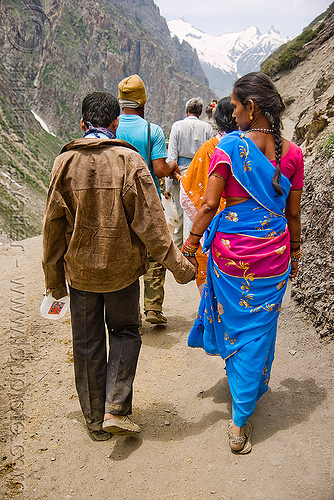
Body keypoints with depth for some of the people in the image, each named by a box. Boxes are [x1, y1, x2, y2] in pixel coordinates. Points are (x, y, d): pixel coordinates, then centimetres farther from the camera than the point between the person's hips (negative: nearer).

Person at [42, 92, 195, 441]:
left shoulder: (65, 162, -5)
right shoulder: (130, 160, -11)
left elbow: (53, 225, -3)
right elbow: (149, 221, -13)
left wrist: (54, 278, 7)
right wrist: (176, 263, -4)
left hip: (79, 269, 2)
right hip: (122, 268, -1)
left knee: (87, 343, 14)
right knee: (125, 332, 20)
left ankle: (95, 420, 28)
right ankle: (116, 409, 10)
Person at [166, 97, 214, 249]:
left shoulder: (177, 125, -3)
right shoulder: (207, 127, 1)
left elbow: (172, 154, -5)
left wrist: (169, 181, -3)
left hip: (181, 170, -1)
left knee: (179, 209, 9)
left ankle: (176, 245, 20)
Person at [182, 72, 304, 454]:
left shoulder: (228, 147, -12)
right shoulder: (291, 153, -2)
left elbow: (209, 204, -12)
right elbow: (293, 213, 4)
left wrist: (190, 244, 0)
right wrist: (294, 252, 18)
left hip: (230, 249, -2)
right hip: (273, 255, 3)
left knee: (233, 322, 19)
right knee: (258, 330, 13)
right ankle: (240, 422, 23)